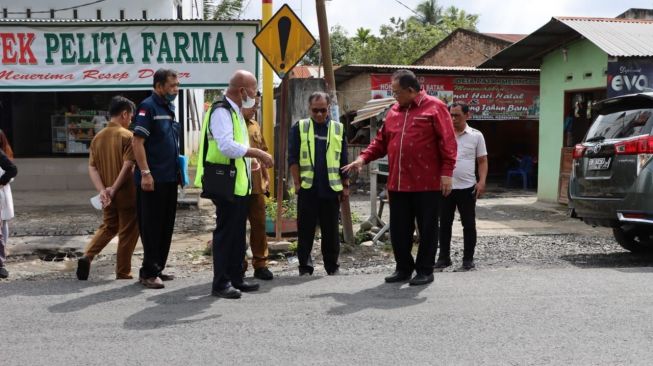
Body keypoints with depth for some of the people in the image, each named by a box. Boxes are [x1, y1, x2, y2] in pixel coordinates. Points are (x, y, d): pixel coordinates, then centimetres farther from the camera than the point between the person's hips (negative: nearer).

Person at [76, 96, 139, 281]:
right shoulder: (127, 136, -12)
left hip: (107, 197, 6)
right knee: (127, 233, 6)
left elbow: (92, 168, 1)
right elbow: (127, 166, -20)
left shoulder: (98, 137, 6)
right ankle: (123, 274, 12)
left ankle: (87, 257, 5)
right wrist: (114, 189, -15)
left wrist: (102, 190, -7)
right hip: (126, 195, -6)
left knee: (108, 227, 23)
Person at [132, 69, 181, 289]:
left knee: (166, 227, 13)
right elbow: (137, 142, -16)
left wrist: (178, 168, 18)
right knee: (151, 227, -3)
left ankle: (158, 269, 23)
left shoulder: (169, 108, 16)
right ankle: (148, 273, 6)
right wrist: (145, 173, -21)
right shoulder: (148, 107, -9)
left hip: (169, 179, 9)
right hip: (153, 180, -9)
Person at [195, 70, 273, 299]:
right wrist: (259, 153, -23)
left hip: (240, 184, 10)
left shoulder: (235, 112, 18)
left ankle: (235, 278, 23)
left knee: (238, 234, 14)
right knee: (225, 233, -5)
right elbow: (227, 146, -29)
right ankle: (221, 283, 2)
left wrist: (254, 160, 15)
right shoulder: (221, 111, -15)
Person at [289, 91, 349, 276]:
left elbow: (343, 160, 9)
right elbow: (293, 158, 1)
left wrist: (346, 185, 5)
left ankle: (332, 266, 19)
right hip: (307, 188, -1)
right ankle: (305, 267, 12)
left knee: (331, 230, 9)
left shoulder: (338, 129, 8)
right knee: (305, 229, 4)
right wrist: (297, 183, -6)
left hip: (331, 188, 1)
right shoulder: (299, 127, 3)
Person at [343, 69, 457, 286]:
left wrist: (446, 172, -14)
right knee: (398, 229, 10)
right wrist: (363, 158, 4)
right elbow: (381, 141, 17)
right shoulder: (393, 112, 13)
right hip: (398, 184, 6)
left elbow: (448, 142, -9)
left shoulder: (435, 107, -4)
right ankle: (403, 268, 24)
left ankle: (425, 271, 17)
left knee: (427, 229, 5)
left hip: (427, 184, -5)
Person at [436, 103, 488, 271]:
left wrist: (482, 182, -7)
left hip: (467, 187, -1)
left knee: (469, 224, 5)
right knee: (444, 224, 7)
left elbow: (482, 161, 4)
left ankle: (468, 258, 15)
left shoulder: (476, 135, 2)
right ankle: (444, 257, 17)